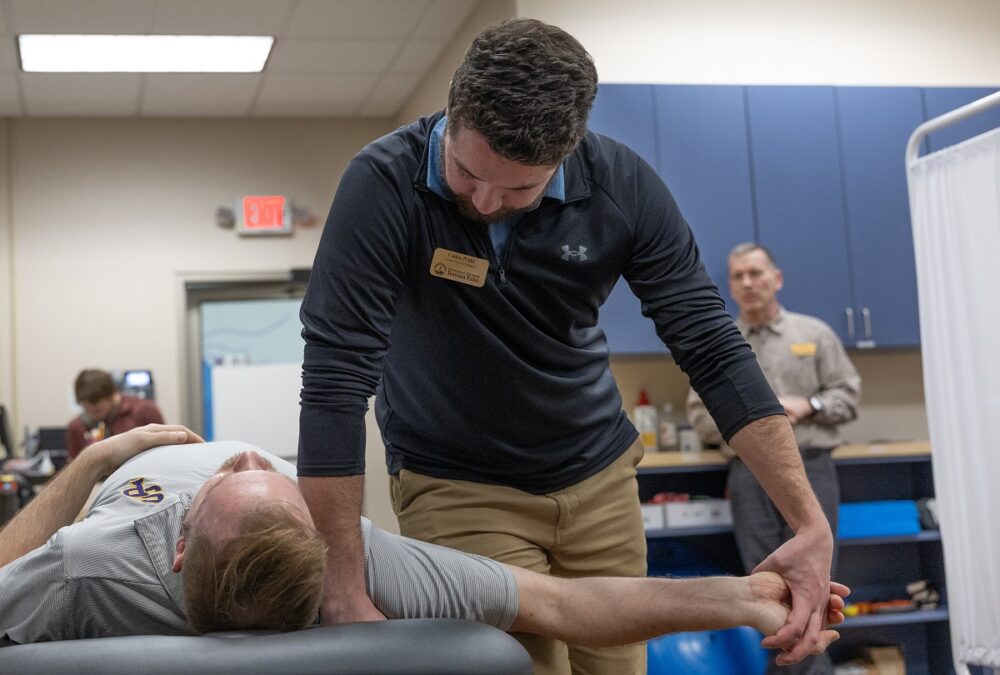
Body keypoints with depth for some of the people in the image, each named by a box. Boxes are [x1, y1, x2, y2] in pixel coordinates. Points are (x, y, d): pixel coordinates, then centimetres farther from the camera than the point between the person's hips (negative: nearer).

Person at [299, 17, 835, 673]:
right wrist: (345, 593, -33)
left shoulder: (622, 185, -16)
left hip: (598, 475, 3)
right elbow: (336, 379, -28)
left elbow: (714, 350, -14)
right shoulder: (385, 184, -25)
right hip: (456, 488, -3)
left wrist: (811, 522, -22)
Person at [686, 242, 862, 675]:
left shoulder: (814, 333, 9)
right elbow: (701, 415, 6)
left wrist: (808, 406, -10)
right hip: (750, 473, 1)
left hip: (810, 468, -1)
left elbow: (848, 394, 7)